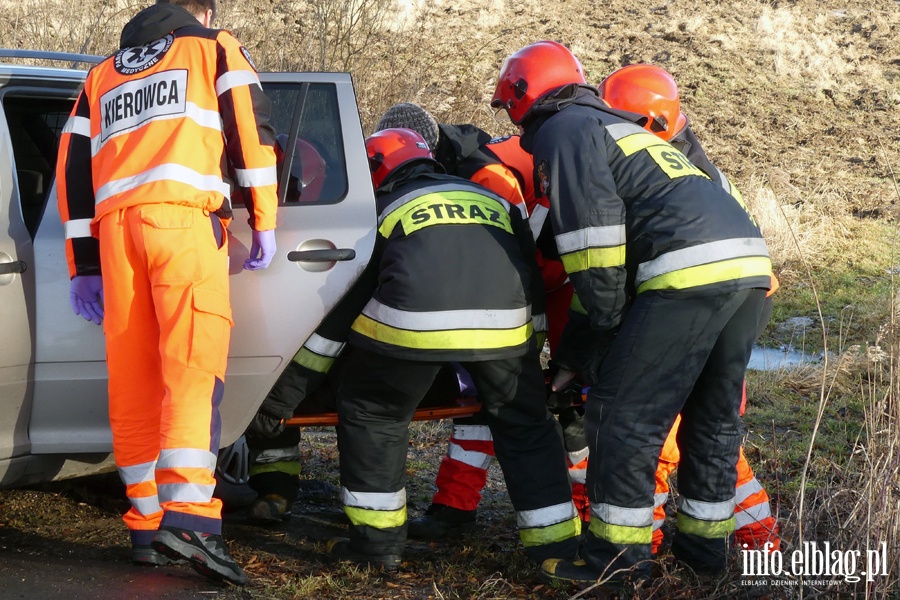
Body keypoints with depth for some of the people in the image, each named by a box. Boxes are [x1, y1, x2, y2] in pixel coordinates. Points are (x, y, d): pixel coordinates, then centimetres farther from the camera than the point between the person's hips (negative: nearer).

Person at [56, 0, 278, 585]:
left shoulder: (103, 74, 32)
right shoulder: (214, 48, 19)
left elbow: (73, 166, 26)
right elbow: (251, 129, 5)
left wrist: (84, 266, 26)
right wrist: (263, 223, 6)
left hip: (114, 222, 5)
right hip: (182, 213, -5)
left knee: (134, 381, 6)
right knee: (195, 366, -14)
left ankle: (147, 526, 6)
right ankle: (187, 515, -29)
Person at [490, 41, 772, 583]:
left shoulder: (564, 132, 4)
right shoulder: (620, 127, 32)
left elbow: (593, 232, -9)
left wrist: (608, 321, 0)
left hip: (689, 271, -9)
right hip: (749, 260, 9)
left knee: (624, 413, -2)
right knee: (713, 415, 19)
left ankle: (620, 554, 2)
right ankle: (705, 539, 28)